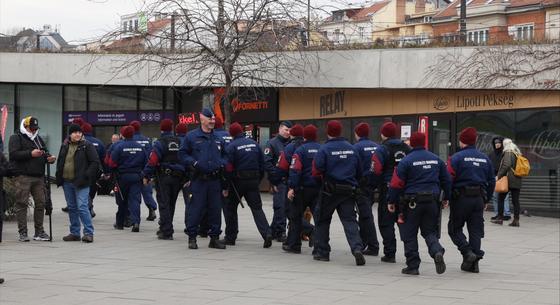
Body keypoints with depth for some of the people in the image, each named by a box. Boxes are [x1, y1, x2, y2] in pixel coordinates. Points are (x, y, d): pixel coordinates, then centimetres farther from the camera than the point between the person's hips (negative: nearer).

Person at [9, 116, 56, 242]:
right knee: (22, 203, -6)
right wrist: (31, 154, -19)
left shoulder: (38, 139, 23)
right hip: (22, 176, -6)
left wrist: (49, 158, 2)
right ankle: (22, 232, -3)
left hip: (39, 176, 6)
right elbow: (14, 154, -12)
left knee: (41, 203, 4)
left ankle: (39, 231, 12)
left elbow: (45, 152, 25)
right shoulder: (16, 138, 2)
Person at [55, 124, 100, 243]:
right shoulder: (65, 146, 12)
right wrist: (59, 176, 9)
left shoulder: (87, 146, -5)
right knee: (71, 208, 11)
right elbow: (60, 162, 22)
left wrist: (86, 175, -15)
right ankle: (75, 233, 18)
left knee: (82, 207, -12)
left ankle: (88, 233, -7)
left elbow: (95, 162, -8)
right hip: (67, 182, 6)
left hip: (81, 183, -6)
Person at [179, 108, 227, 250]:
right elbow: (182, 153, 3)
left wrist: (222, 164, 6)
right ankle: (192, 237, 6)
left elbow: (224, 155, 26)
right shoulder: (192, 136, 1)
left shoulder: (218, 139, 15)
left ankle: (215, 237, 15)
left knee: (215, 209, 6)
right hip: (199, 180, -4)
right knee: (196, 209, -4)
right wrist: (193, 163, -12)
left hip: (215, 180, 4)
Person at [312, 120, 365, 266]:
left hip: (330, 190, -3)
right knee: (349, 220, 0)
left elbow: (317, 170, -14)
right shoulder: (351, 148, 6)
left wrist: (321, 177, 8)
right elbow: (359, 171, 10)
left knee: (323, 220, 13)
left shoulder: (325, 149, -10)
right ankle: (357, 247, -21)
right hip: (349, 191, 3)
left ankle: (321, 251, 17)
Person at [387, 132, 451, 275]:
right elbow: (446, 180, 16)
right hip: (432, 201, 4)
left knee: (409, 234, 6)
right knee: (430, 231, 15)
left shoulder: (406, 161, -7)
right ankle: (437, 251, -14)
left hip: (412, 202, -4)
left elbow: (396, 183, -8)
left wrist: (392, 201, 1)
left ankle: (413, 266, 6)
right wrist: (446, 198, 28)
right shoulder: (436, 159, 9)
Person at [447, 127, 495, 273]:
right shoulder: (485, 158, 10)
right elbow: (491, 181, 15)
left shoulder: (457, 157, -8)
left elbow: (449, 179, -14)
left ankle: (467, 252, -11)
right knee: (475, 230, 9)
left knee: (455, 228, 7)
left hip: (461, 197, -5)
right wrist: (486, 199, 22)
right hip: (479, 198, 5)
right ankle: (474, 262, 7)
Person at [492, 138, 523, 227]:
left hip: (508, 180, -7)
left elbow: (506, 165, -17)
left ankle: (500, 218, 3)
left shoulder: (508, 153, -8)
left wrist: (499, 175, -14)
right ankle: (516, 220, 2)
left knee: (501, 198, 4)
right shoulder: (517, 154, 14)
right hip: (517, 181, 7)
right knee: (515, 200, 5)